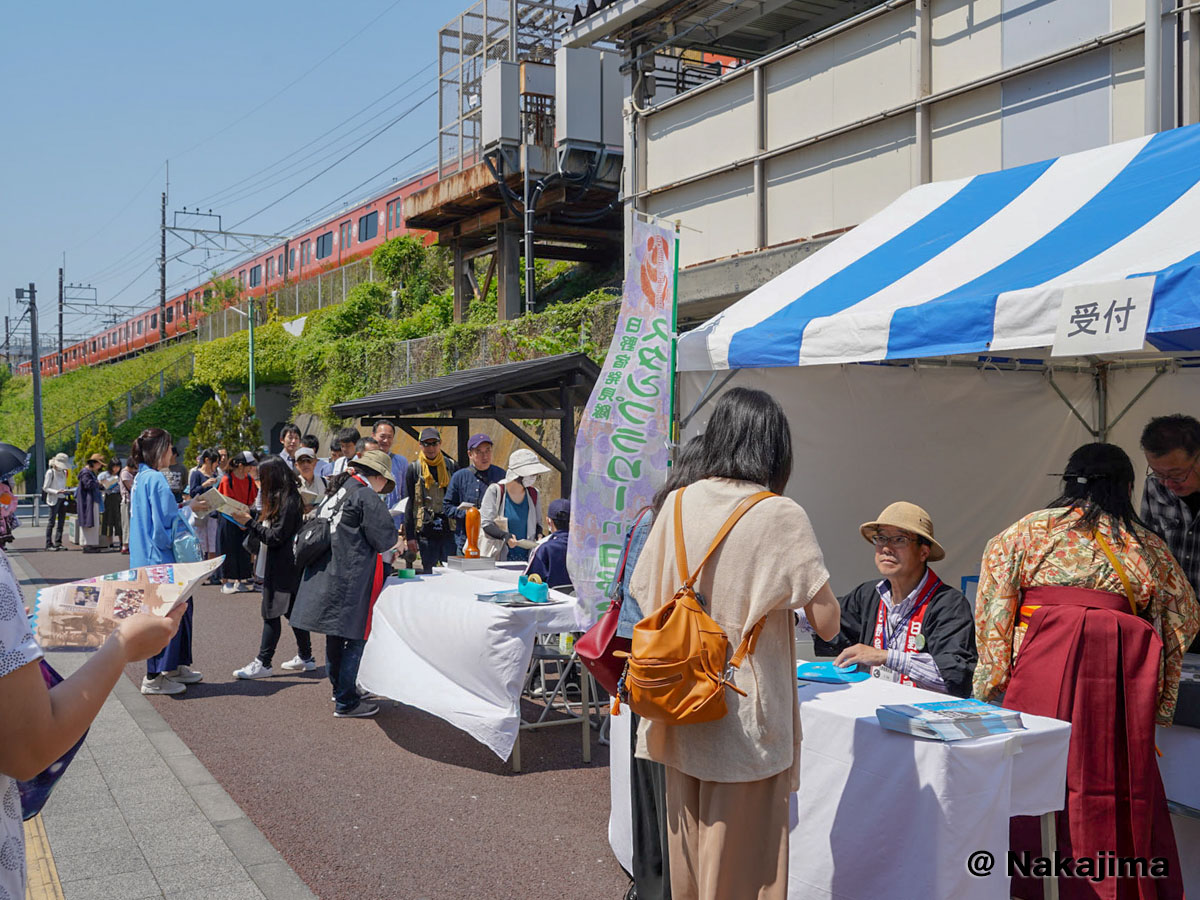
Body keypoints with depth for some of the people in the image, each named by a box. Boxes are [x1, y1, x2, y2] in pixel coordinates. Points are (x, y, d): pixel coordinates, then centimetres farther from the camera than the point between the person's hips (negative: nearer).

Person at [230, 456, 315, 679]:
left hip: (282, 568, -10)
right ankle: (305, 658, 20)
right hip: (285, 566, 10)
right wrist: (251, 521, 9)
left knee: (271, 613, -6)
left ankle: (263, 663, -2)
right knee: (293, 611, 13)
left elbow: (275, 537, -18)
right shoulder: (284, 498, 14)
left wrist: (250, 522, -14)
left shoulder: (288, 502, -17)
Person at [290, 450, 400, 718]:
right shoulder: (366, 497, -14)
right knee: (355, 638, -1)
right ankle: (346, 702, 3)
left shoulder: (339, 490, 14)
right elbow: (384, 539, -14)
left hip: (327, 575, 9)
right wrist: (394, 539, 8)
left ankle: (340, 688, 34)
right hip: (350, 581, -9)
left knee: (336, 636, 19)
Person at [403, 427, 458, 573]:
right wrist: (410, 536, -2)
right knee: (428, 574, 4)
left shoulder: (451, 466, 7)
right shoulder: (414, 469, 4)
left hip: (449, 530, 1)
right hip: (425, 532, -1)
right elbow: (408, 505, 3)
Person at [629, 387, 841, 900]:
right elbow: (826, 624, -13)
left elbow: (646, 598, 7)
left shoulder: (678, 504, 0)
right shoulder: (781, 516, -14)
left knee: (688, 848, 20)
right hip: (747, 719, -5)